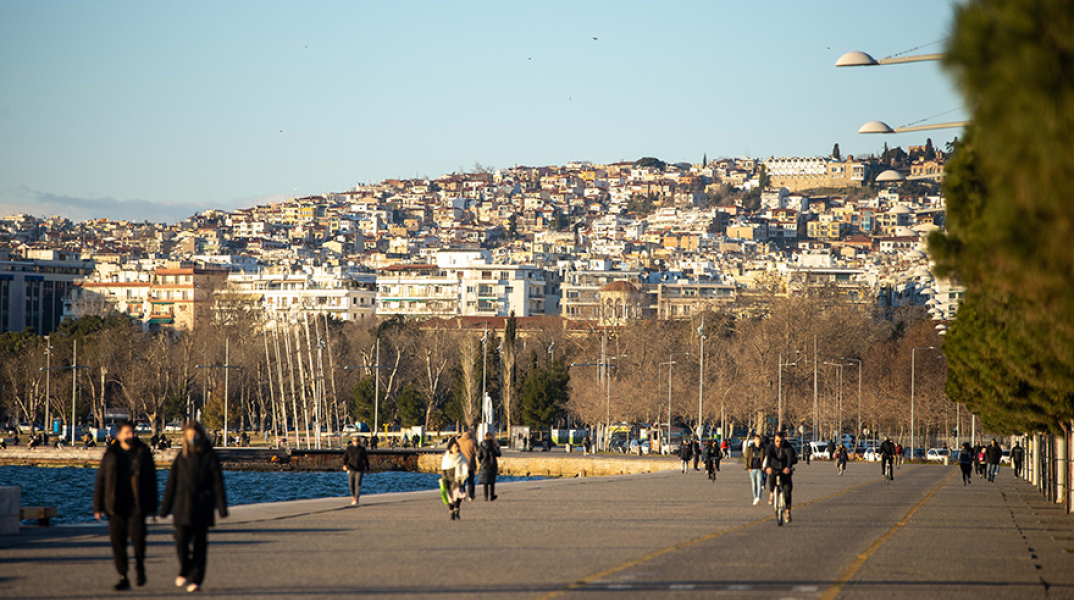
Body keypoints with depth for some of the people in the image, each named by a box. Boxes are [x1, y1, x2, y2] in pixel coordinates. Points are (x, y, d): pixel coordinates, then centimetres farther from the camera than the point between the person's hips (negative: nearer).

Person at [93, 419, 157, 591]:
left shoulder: (143, 453, 5)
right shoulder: (111, 454, 7)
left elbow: (152, 480, 7)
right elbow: (100, 481, 9)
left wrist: (152, 506, 3)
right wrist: (98, 506, 3)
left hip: (137, 506, -1)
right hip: (116, 506, 2)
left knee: (137, 538, -13)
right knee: (117, 542, -1)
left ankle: (139, 565, 16)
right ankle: (123, 578, 7)